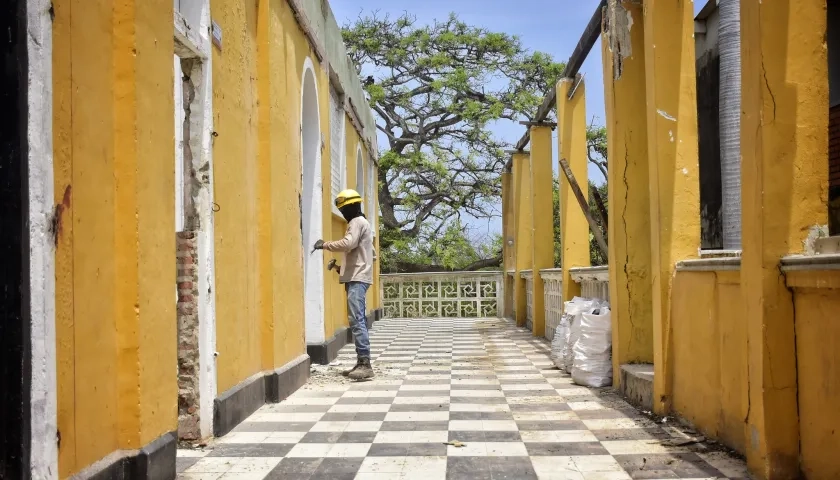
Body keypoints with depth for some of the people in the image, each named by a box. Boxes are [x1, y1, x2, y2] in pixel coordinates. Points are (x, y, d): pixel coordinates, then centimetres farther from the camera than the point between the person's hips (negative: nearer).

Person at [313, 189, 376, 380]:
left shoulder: (357, 222, -6)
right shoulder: (362, 223, 25)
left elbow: (348, 244, -24)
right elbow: (373, 255, 28)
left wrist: (325, 244, -11)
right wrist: (345, 267, 23)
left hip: (357, 279, -11)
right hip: (359, 277, 11)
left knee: (357, 320, -16)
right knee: (358, 321, 8)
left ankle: (365, 364, -21)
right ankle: (361, 363, 9)